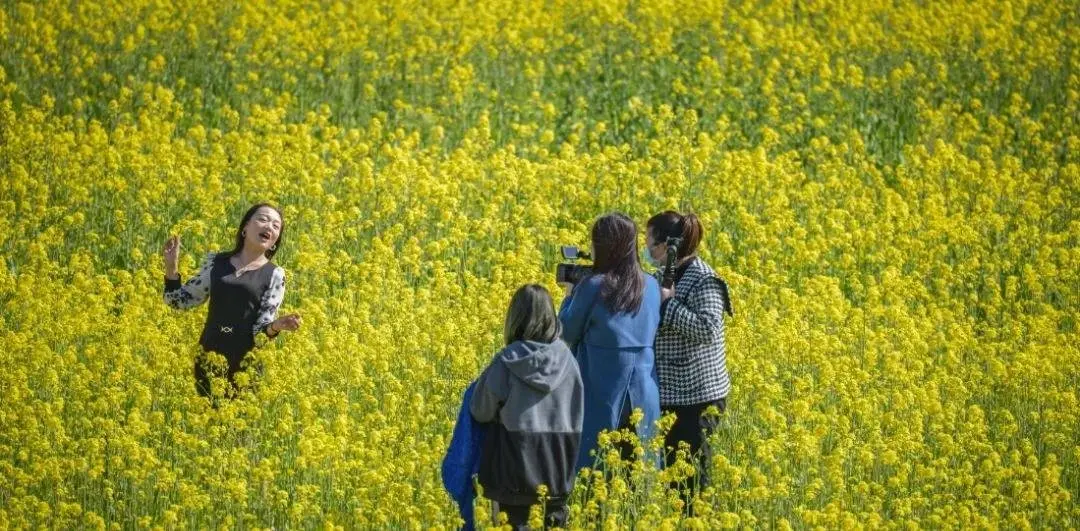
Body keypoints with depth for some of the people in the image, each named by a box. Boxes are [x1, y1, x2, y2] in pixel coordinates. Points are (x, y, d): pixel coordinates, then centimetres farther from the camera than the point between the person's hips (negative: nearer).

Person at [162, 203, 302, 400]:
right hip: (209, 361, 3)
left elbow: (261, 329, -1)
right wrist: (171, 267, 2)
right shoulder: (216, 262, 10)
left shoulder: (274, 276, 3)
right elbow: (182, 301, 16)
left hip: (245, 365, -3)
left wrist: (276, 326, -24)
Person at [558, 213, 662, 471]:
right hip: (643, 395, 5)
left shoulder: (594, 287, -12)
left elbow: (567, 333, -4)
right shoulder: (651, 286, 4)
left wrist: (571, 294, 12)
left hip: (601, 394, -5)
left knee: (591, 465, 1)